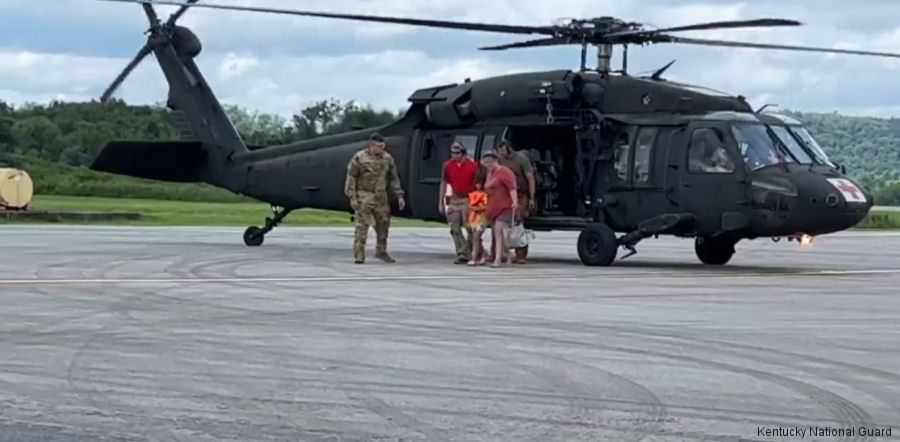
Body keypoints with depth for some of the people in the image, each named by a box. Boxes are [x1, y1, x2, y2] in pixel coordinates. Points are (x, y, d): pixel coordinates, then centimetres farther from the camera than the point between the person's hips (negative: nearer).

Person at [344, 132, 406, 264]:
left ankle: (381, 252, 22)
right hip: (364, 196, -4)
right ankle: (359, 254, -3)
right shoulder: (359, 158, -7)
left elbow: (393, 178, 11)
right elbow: (351, 178, -5)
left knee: (383, 225, 7)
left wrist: (399, 196, 6)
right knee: (362, 225, -8)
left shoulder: (387, 158, 5)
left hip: (381, 197, 4)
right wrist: (352, 198, -10)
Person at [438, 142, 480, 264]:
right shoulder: (448, 165, 4)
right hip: (454, 200, 3)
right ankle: (461, 254, 6)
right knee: (455, 230, 1)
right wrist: (441, 202, 9)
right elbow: (443, 184, 10)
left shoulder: (472, 165, -4)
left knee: (470, 228, -4)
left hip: (468, 199, -3)